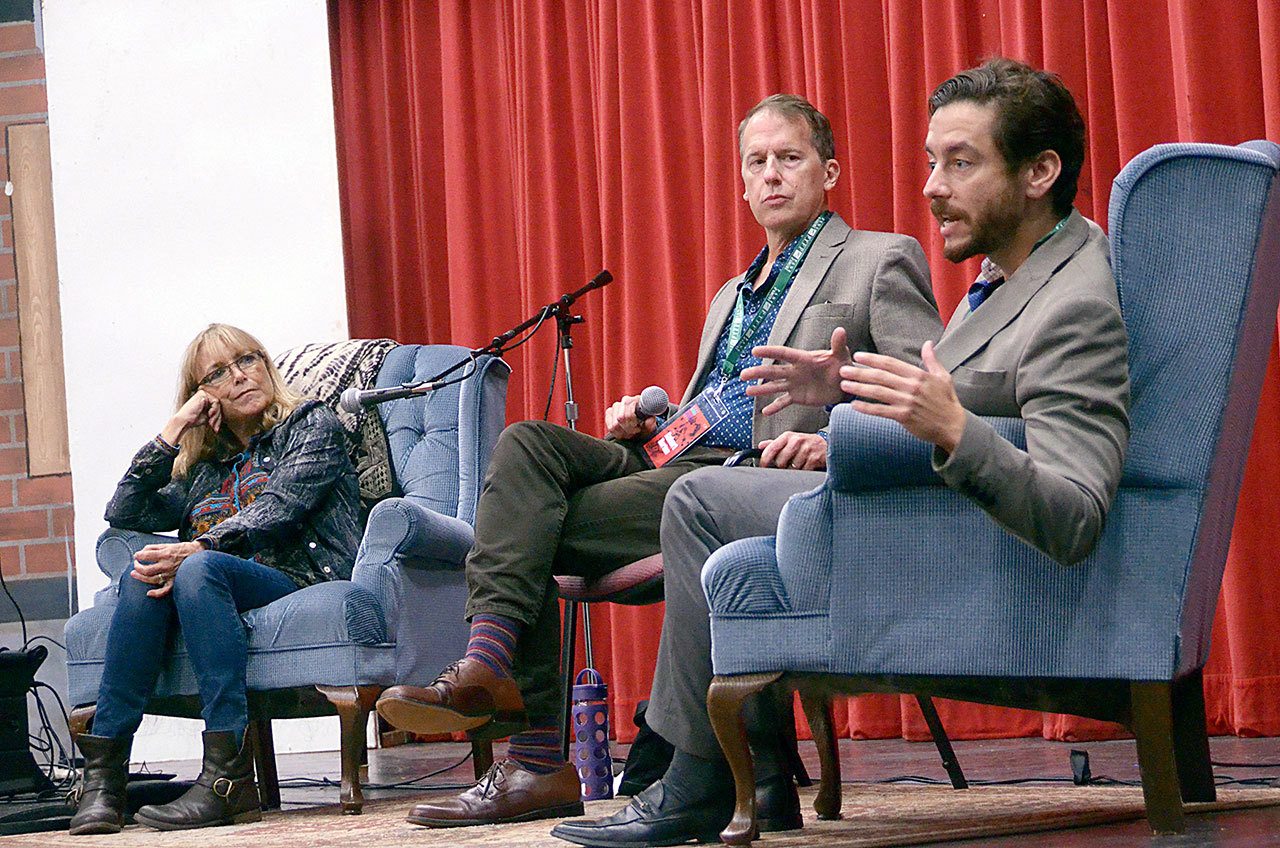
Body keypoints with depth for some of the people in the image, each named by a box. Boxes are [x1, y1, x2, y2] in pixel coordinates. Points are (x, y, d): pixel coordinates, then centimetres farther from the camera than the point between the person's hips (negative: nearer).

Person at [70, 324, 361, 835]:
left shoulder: (312, 424, 13)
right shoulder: (204, 470, 29)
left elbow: (276, 511, -5)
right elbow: (123, 515, 20)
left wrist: (195, 549, -19)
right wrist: (173, 431, 14)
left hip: (304, 584, -5)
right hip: (224, 592, 5)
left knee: (201, 569, -34)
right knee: (144, 576, -26)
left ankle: (228, 776, -45)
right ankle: (104, 774, -35)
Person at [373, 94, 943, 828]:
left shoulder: (881, 262, 6)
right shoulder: (731, 296, 33)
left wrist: (835, 444, -22)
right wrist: (643, 430, 9)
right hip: (681, 462, 7)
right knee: (529, 443, -18)